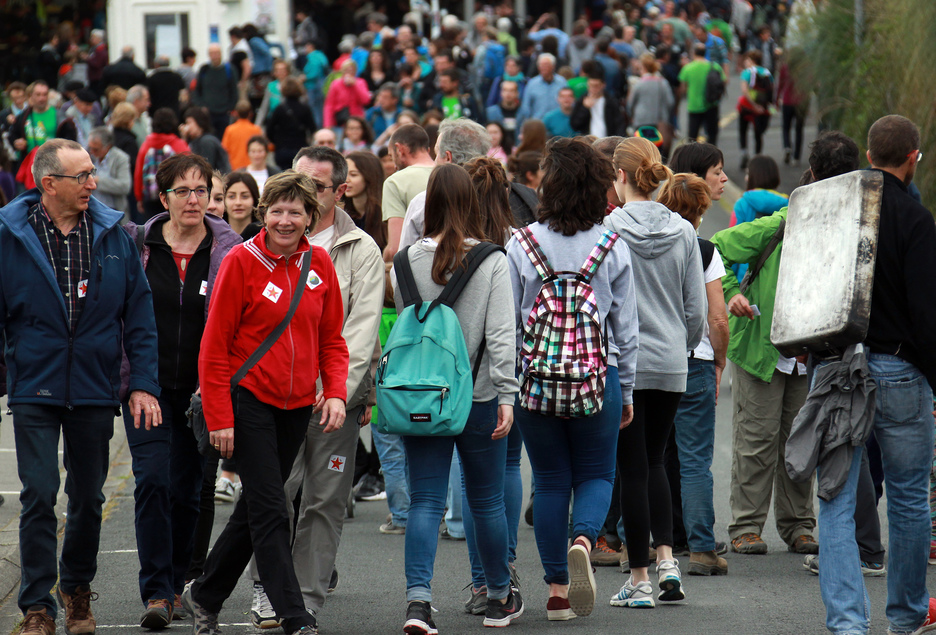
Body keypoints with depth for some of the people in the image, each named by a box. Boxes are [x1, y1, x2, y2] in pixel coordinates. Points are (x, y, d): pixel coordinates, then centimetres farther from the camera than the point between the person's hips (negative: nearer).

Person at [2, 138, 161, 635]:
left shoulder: (112, 235, 2)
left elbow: (139, 316, 6)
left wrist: (143, 383, -1)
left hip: (94, 389, 2)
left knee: (88, 497, 10)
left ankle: (77, 589, 30)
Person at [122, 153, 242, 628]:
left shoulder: (228, 250, 0)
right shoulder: (135, 245, 2)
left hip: (200, 389, 0)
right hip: (148, 387, 0)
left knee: (187, 490, 7)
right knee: (153, 481, -12)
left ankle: (174, 584, 24)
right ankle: (157, 592, -11)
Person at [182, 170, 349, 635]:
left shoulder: (319, 263, 4)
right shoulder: (242, 261, -10)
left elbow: (332, 338, 12)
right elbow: (215, 345, -8)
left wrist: (335, 392, -4)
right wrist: (219, 418, -12)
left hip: (297, 405, 5)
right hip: (248, 400, -5)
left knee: (255, 509, 14)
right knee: (270, 512, -9)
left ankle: (205, 596, 30)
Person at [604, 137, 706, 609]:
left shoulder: (606, 229, -10)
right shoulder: (683, 232, 1)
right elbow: (697, 308, 4)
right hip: (671, 366, 4)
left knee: (633, 468, 2)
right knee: (653, 462, 19)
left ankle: (640, 581, 4)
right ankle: (667, 560, 5)